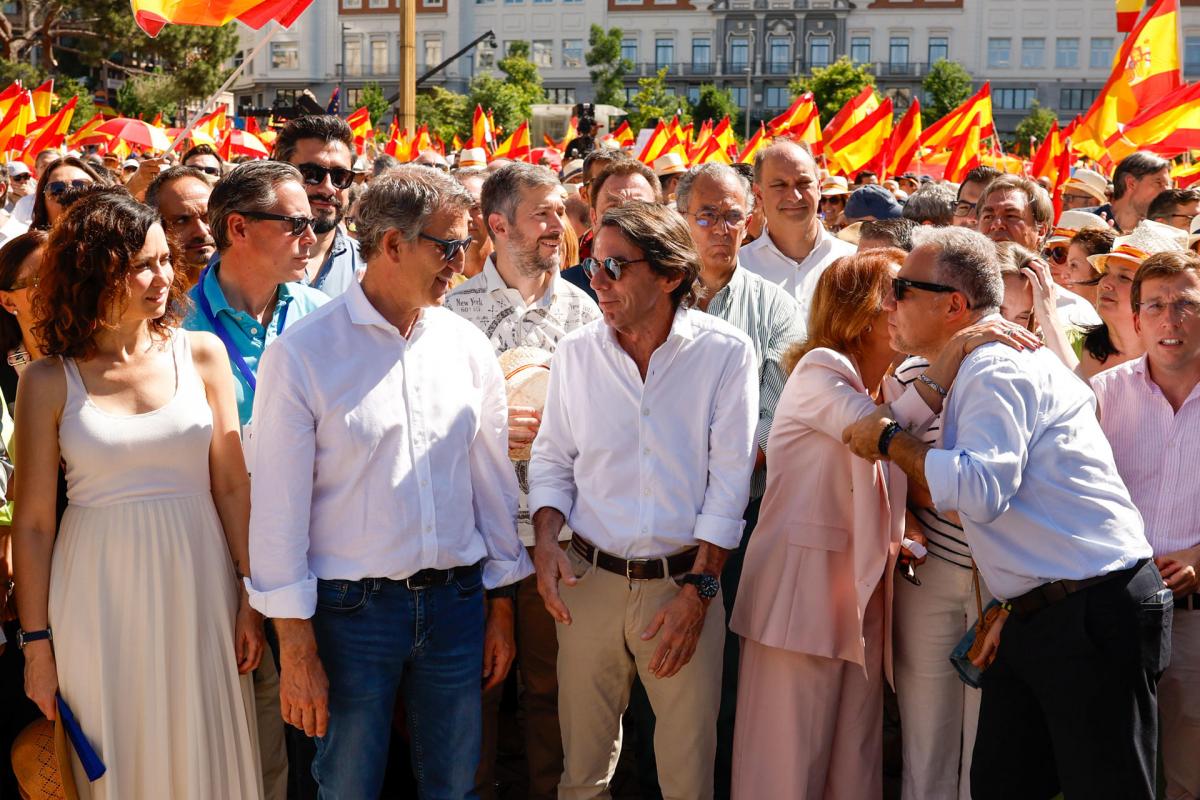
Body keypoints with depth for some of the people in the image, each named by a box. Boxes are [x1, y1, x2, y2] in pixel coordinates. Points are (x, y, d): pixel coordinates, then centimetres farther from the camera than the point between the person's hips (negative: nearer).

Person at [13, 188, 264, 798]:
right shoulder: (49, 381, -3)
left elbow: (231, 485, 2)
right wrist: (37, 644, -2)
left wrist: (252, 596, -3)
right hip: (101, 594, -1)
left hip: (196, 586, 1)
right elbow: (32, 522, -1)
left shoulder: (200, 354, 1)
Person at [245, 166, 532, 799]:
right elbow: (279, 506, -8)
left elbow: (493, 478, 11)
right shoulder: (302, 353, -9)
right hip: (351, 608, -4)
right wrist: (296, 649, -9)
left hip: (456, 603, 4)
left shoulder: (467, 347, 4)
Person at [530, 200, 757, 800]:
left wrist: (697, 589, -11)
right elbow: (551, 459, 11)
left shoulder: (725, 352, -6)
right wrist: (545, 542, -6)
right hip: (590, 580, 2)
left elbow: (729, 479, -7)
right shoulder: (576, 352, 3)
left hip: (685, 581, -2)